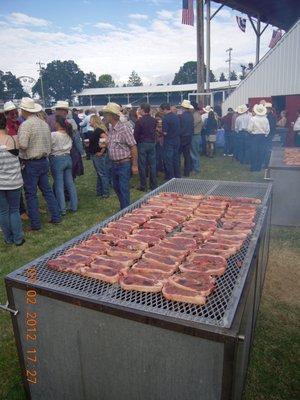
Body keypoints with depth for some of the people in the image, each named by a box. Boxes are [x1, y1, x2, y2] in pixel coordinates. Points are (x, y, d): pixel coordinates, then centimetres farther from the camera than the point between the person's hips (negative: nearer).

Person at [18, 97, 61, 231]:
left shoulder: (26, 125, -16)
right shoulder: (44, 124, 6)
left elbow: (23, 145, -24)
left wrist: (15, 143, -5)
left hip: (30, 163, -7)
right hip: (44, 161, 7)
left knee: (31, 194, 2)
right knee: (47, 190, 15)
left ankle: (35, 224, 9)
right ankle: (56, 217, 20)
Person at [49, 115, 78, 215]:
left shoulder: (53, 135, -15)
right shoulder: (69, 134, 2)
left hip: (57, 159, -6)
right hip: (68, 158, 6)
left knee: (59, 185, 1)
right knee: (70, 184, 11)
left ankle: (62, 209, 6)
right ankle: (74, 206, 18)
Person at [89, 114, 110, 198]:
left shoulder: (98, 130, -17)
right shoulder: (95, 130, 11)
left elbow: (107, 139, -28)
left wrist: (102, 151, -21)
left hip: (99, 156, -10)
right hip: (94, 155, 10)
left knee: (103, 174, -2)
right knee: (99, 174, 17)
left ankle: (105, 193, 6)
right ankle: (99, 191, 28)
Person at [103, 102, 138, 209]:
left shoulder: (124, 129, -17)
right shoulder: (110, 129, 7)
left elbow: (133, 147, -17)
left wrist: (134, 165, -18)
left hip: (124, 164, -8)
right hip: (114, 164, 9)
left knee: (124, 190, -1)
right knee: (116, 187, 18)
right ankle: (123, 208, 35)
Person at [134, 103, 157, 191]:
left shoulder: (139, 121, -14)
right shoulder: (154, 120, 0)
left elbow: (136, 135, -9)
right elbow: (155, 132, 7)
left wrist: (137, 142, 7)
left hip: (142, 144, -4)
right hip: (152, 143, 4)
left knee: (142, 166, 4)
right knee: (152, 165, 9)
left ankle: (143, 186, 9)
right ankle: (153, 185, 15)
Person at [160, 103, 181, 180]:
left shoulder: (165, 118, -18)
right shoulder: (176, 117, 6)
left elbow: (165, 132, -19)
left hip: (169, 142, -8)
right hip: (177, 141, 8)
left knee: (168, 161, 2)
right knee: (176, 159, 16)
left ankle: (170, 178, 8)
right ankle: (177, 176, 24)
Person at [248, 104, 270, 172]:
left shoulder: (253, 119, -13)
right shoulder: (265, 119, -2)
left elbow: (249, 129, -11)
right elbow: (268, 129, 2)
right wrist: (265, 135, 17)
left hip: (254, 136, -3)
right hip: (263, 136, 3)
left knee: (253, 151, 4)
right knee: (261, 151, 8)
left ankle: (253, 167, 6)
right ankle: (259, 167, 12)